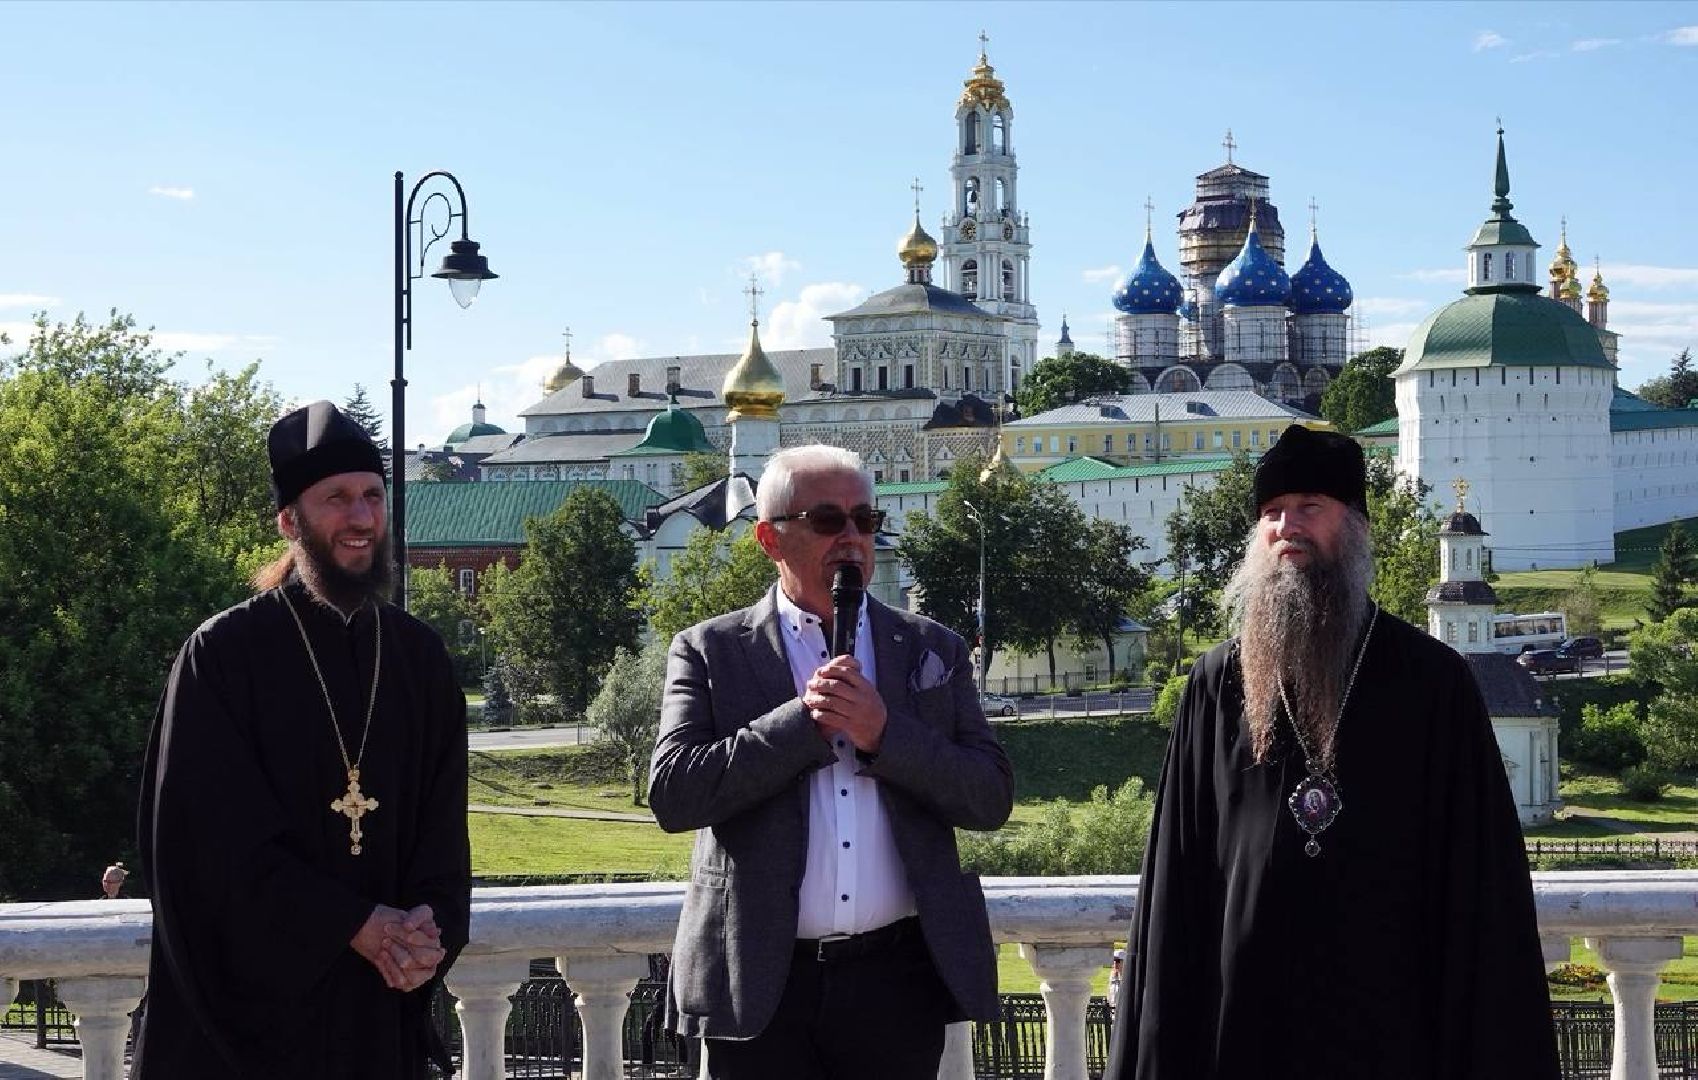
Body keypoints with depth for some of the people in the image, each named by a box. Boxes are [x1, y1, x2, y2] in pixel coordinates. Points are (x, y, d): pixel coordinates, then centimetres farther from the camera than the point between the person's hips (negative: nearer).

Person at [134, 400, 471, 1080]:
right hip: (251, 997, -3)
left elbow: (443, 823, 5)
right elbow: (220, 833, -11)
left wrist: (428, 929, -14)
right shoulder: (223, 654, -5)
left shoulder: (420, 659, 7)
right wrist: (355, 926, -17)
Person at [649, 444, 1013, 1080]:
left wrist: (885, 734, -12)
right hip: (762, 984, -1)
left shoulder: (931, 651, 11)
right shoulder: (710, 653, 4)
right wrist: (803, 720, -13)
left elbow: (992, 799, 3)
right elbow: (672, 795, -8)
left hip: (898, 980, 2)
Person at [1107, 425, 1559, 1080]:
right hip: (1245, 1019, 1)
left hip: (1388, 1019, -1)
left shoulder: (1434, 682, 2)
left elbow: (1480, 878, 0)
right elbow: (1178, 874, 7)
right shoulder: (1216, 687, 7)